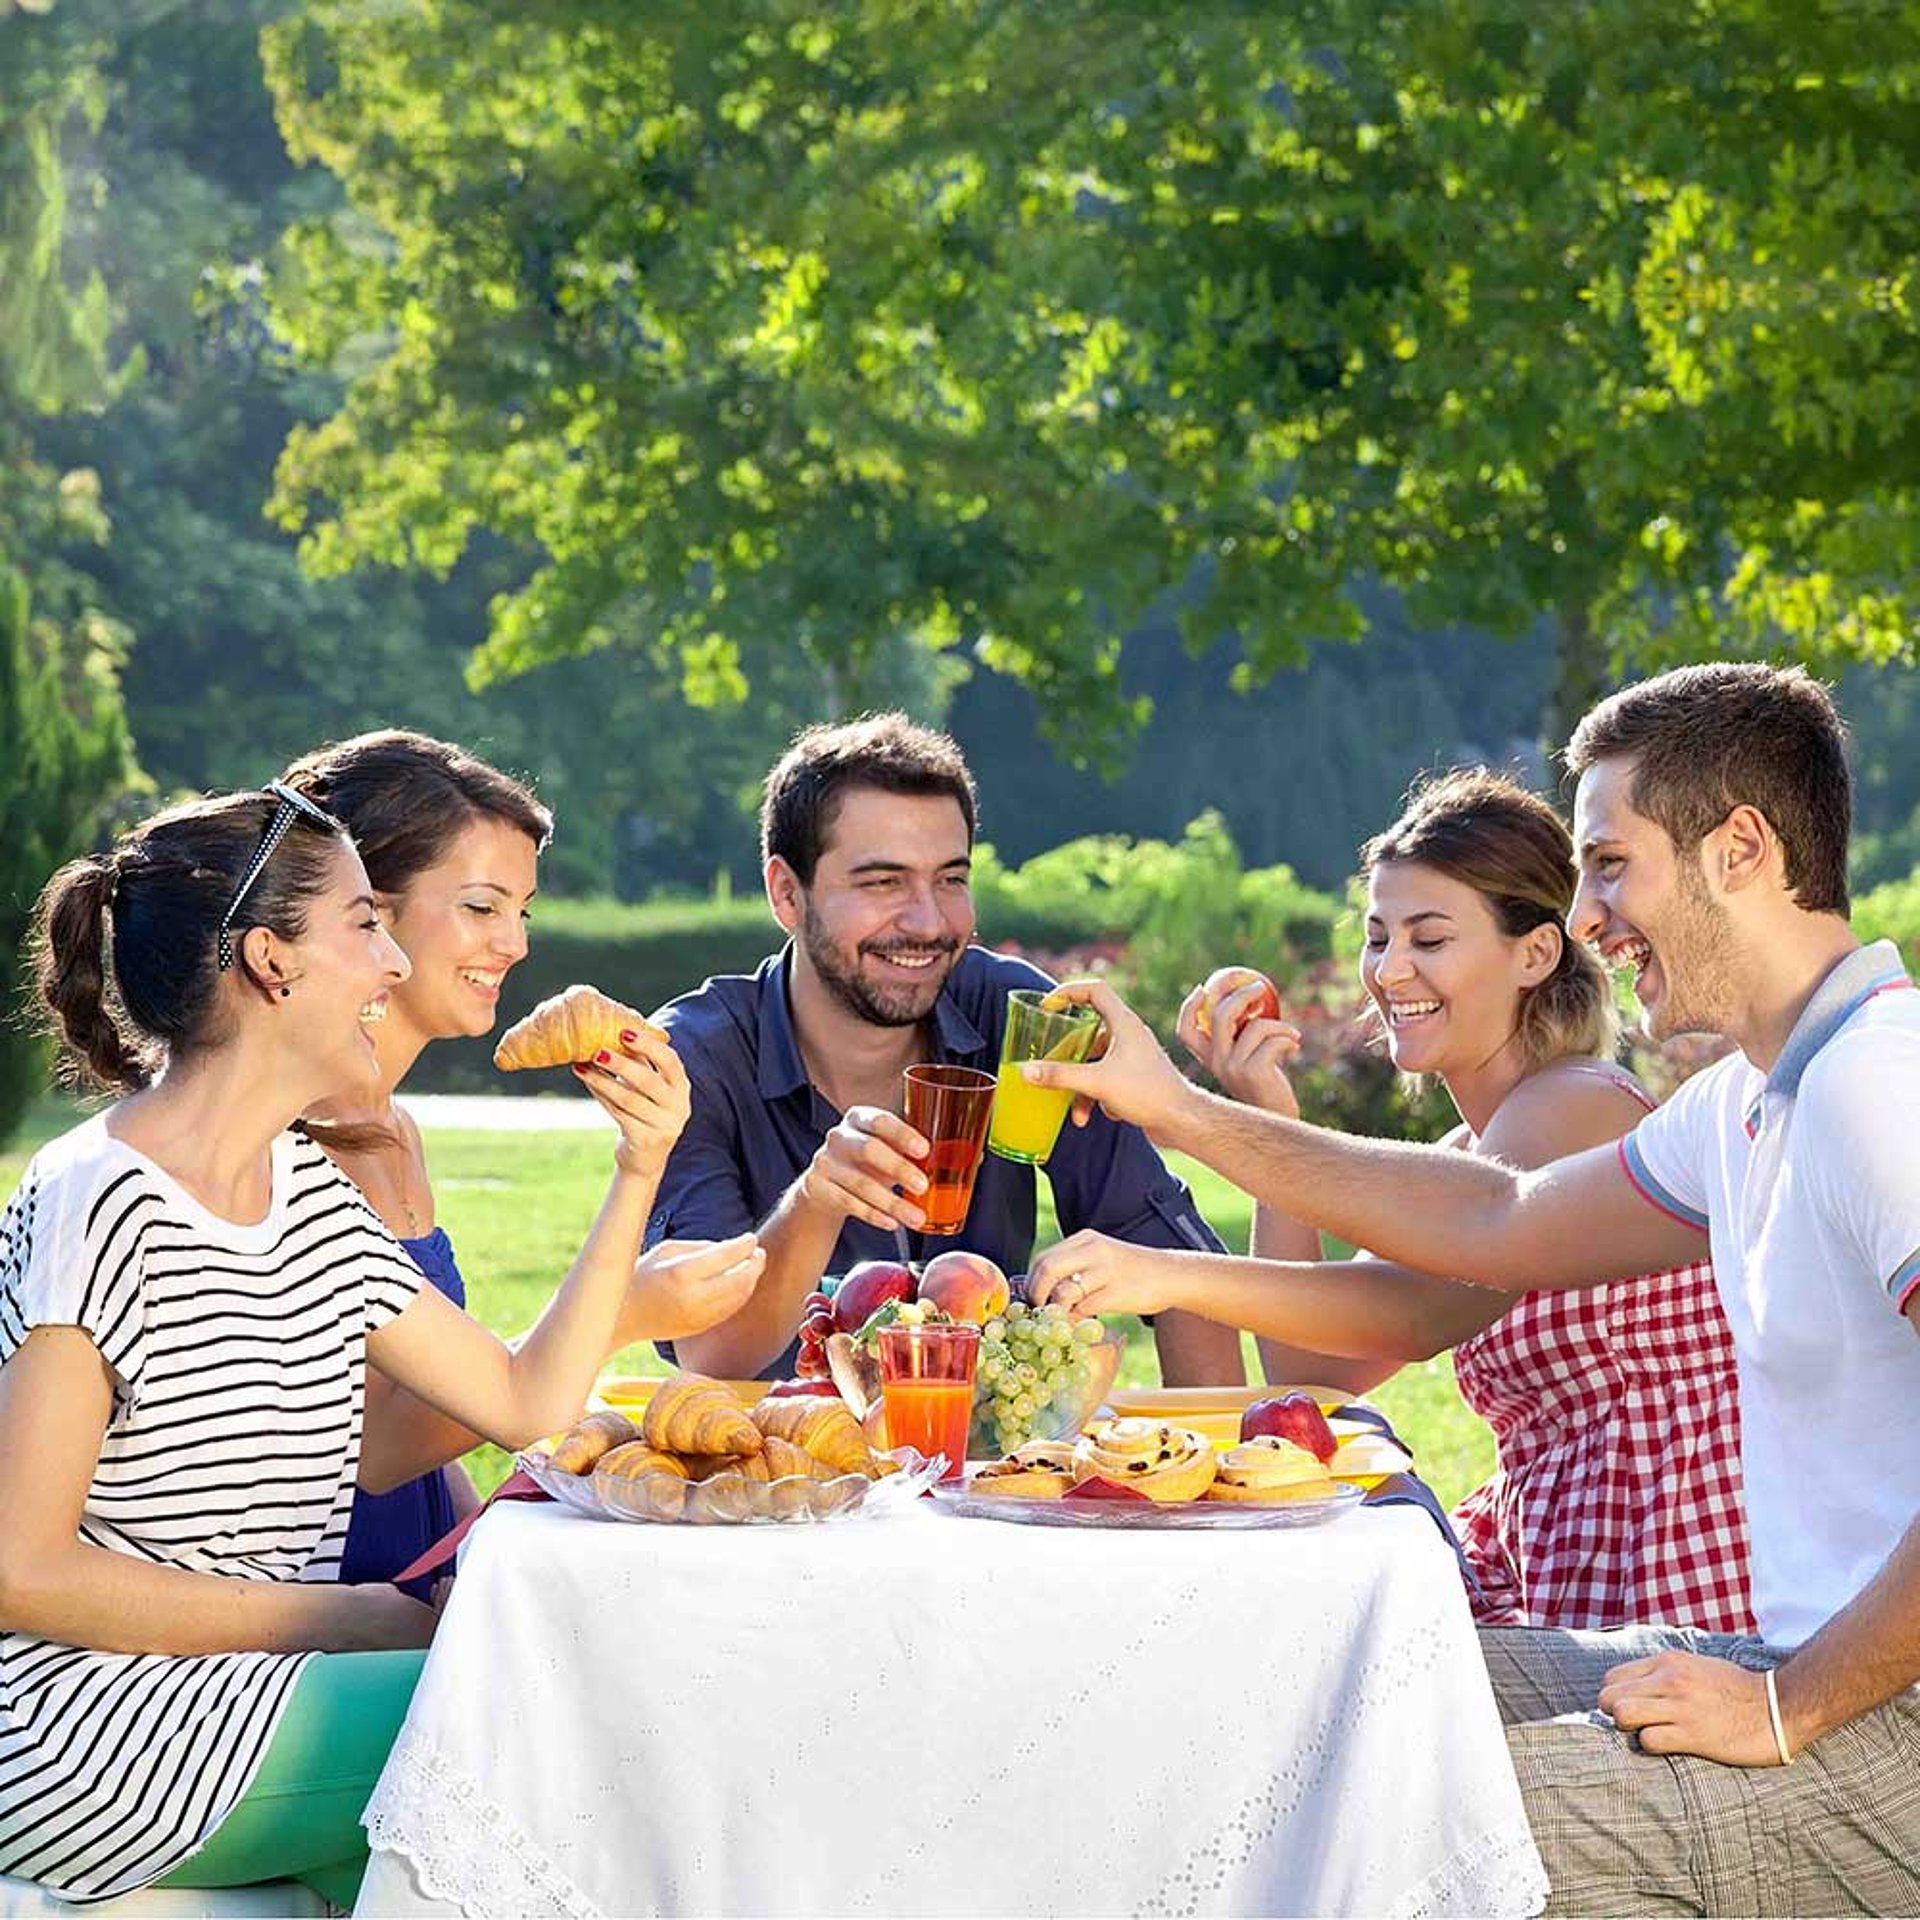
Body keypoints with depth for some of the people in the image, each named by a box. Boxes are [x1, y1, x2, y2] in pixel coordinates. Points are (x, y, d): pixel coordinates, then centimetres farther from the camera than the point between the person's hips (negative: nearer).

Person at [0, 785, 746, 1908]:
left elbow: (528, 1402, 14)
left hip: (261, 1682, 8)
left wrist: (639, 1173, 6)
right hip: (90, 1727, -8)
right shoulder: (102, 1208, -15)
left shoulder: (310, 1193, 11)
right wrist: (353, 1618, -16)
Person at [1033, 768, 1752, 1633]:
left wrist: (1177, 1275, -40)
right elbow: (1311, 1370, 8)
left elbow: (1422, 1309, -30)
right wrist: (1269, 1119, 2)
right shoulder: (1471, 1155, 15)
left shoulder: (1580, 1110, -13)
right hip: (1540, 1577, 8)